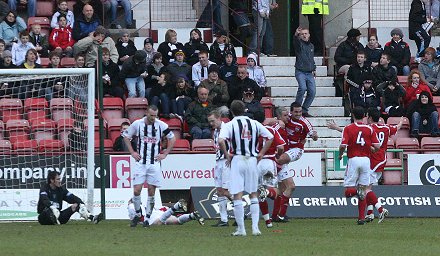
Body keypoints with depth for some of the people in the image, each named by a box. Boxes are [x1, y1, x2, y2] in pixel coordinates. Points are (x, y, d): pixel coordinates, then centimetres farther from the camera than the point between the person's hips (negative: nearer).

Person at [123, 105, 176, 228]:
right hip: (140, 162, 0)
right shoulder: (137, 124, -3)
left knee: (151, 192, 0)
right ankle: (137, 214, 15)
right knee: (136, 190, -6)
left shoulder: (161, 125, -2)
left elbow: (172, 139, 11)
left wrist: (164, 154, 4)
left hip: (154, 163, 0)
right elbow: (126, 136, 12)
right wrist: (132, 152, 5)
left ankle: (147, 218, 10)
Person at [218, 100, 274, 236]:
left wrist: (227, 155, -6)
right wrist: (261, 154, 13)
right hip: (252, 160, 3)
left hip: (237, 159, -3)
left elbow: (221, 140, -20)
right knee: (253, 194, 13)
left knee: (237, 195, -1)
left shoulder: (230, 125, -4)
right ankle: (255, 227, 5)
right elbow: (270, 137, 9)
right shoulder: (254, 123, 7)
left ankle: (241, 228, -2)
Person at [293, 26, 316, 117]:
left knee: (312, 91, -4)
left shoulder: (311, 46, 17)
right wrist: (296, 34, -46)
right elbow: (295, 41, -26)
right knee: (302, 88, -26)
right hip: (300, 72, -6)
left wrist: (314, 69, 21)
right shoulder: (299, 44, -1)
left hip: (309, 73, 6)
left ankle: (304, 110, 8)